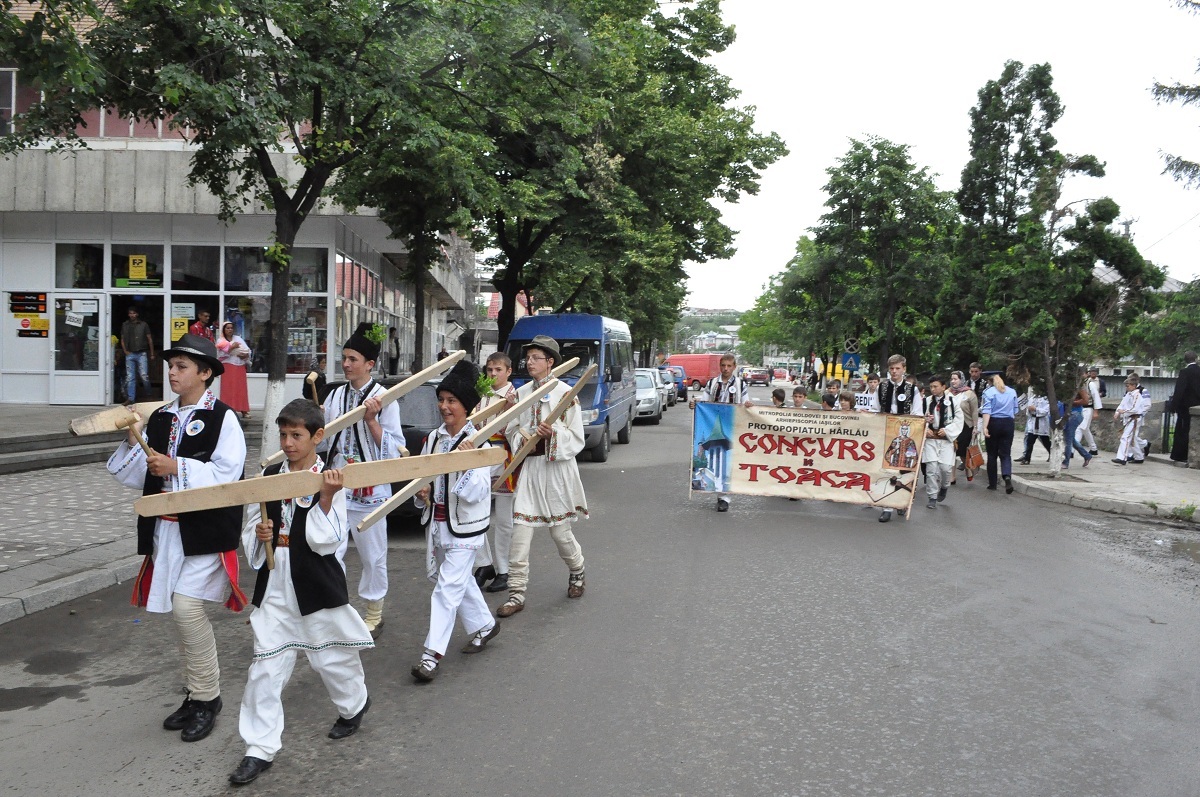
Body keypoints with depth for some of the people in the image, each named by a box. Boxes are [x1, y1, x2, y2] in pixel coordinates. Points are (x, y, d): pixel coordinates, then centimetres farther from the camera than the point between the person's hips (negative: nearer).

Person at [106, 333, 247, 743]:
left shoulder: (222, 418, -8)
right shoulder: (159, 418, 11)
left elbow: (226, 474, -17)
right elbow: (135, 477, 10)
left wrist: (177, 468, -21)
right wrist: (133, 443, -6)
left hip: (206, 529, -6)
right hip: (166, 528, 7)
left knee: (187, 606, -13)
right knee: (182, 611, 12)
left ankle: (207, 697, 5)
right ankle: (196, 694, 27)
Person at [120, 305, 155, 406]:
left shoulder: (143, 325, 2)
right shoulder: (125, 325, 10)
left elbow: (149, 339, 5)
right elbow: (122, 339, 16)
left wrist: (152, 354, 5)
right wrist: (125, 351, 2)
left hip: (141, 354, -3)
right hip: (130, 354, 3)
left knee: (144, 375, -8)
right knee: (129, 377, 1)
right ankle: (130, 398, 4)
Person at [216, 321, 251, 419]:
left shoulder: (238, 338, 15)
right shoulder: (220, 340, 5)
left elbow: (248, 350, 8)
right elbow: (220, 353, -11)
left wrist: (245, 355, -12)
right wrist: (231, 347, -17)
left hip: (240, 367, 3)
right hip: (228, 366, -3)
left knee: (241, 388, 1)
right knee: (228, 388, -7)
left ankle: (243, 411, 1)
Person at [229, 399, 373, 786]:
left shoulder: (331, 480, -10)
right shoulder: (269, 475, 4)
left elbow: (325, 541, -15)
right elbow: (250, 525, 13)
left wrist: (327, 498, -27)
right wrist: (259, 533, -10)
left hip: (316, 584, -3)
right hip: (274, 584, 4)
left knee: (331, 656, 13)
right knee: (265, 667, 3)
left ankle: (354, 704, 42)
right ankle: (260, 748, 13)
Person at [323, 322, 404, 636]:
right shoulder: (336, 395, 8)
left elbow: (394, 448, -12)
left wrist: (372, 420, -22)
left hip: (370, 487, -4)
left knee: (373, 555, 8)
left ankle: (374, 615, 25)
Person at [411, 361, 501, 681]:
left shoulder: (478, 441, -14)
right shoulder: (433, 438, 4)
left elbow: (475, 493, -19)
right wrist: (421, 492, -4)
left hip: (464, 527, -7)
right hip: (436, 522, 7)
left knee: (448, 587, -9)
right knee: (460, 580, 20)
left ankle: (433, 654, -5)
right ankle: (484, 624, 40)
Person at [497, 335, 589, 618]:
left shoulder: (565, 393, -6)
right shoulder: (522, 393, 7)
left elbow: (576, 438, -6)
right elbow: (511, 429, 13)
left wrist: (553, 434, -23)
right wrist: (521, 436, -9)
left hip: (557, 467, -3)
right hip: (529, 466, 4)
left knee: (560, 531, 8)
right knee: (520, 532, -3)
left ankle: (576, 572, 38)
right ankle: (516, 594, 4)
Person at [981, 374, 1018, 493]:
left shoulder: (989, 392, -4)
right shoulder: (1012, 392, 8)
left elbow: (987, 410, -14)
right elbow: (1015, 411, 16)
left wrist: (985, 427, -20)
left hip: (994, 423, -2)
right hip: (1008, 424, 2)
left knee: (992, 454, 7)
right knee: (1005, 453, 4)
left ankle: (992, 483, 11)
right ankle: (1007, 476, -23)